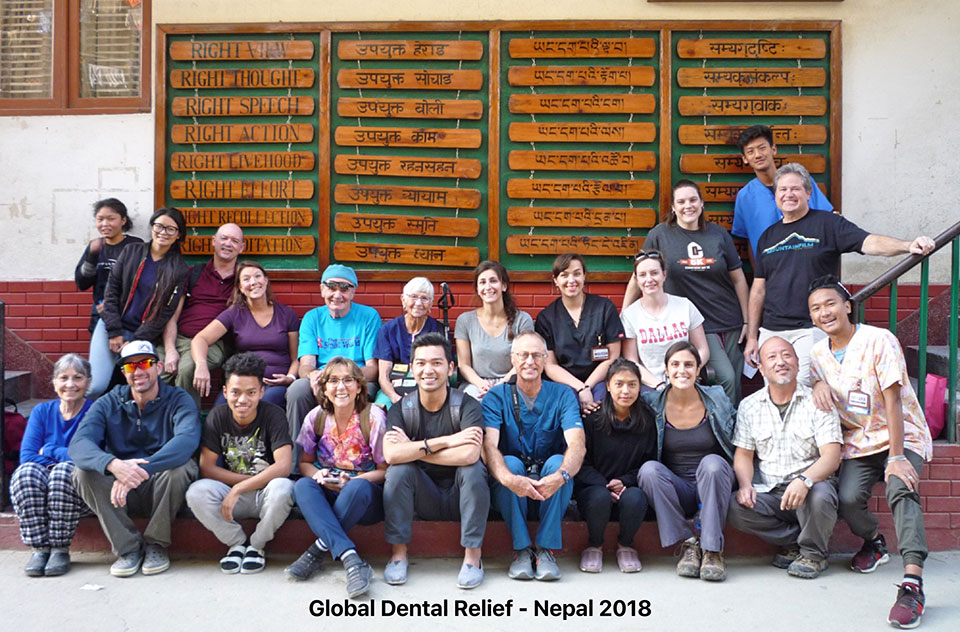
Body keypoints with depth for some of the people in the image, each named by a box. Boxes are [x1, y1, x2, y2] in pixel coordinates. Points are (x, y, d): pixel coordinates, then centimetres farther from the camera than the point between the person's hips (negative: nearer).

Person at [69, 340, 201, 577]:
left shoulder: (178, 400, -6)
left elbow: (188, 439, -29)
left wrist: (142, 470, -43)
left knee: (181, 467, -32)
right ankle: (128, 547, -14)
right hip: (118, 491, 2)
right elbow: (79, 444, -18)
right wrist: (114, 465, -41)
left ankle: (156, 544, -11)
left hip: (160, 489, -2)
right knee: (83, 471, -23)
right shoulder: (108, 404, 0)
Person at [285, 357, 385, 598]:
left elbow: (384, 470, -6)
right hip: (328, 495, 3)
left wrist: (349, 482, -22)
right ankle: (351, 560, -42)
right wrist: (318, 475, -14)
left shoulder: (374, 417, -10)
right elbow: (305, 462, 9)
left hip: (367, 498, -3)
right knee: (303, 486, -28)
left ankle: (317, 551, -23)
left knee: (358, 487, -37)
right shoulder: (316, 417, 0)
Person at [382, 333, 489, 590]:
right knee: (399, 469, -23)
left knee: (473, 467, -29)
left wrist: (412, 449, -22)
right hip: (423, 499, 2)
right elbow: (391, 454, -25)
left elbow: (469, 455, -32)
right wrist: (446, 441, -28)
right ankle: (398, 553, -13)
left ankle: (472, 556, -19)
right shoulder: (401, 409, -5)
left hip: (460, 497, -2)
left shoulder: (466, 405, -13)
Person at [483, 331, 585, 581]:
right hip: (511, 493, 0)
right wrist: (509, 478, -40)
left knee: (556, 461, -28)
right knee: (511, 462, -29)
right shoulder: (496, 397, -3)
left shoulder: (563, 395, -2)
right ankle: (521, 548, -19)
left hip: (551, 492, 0)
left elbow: (578, 443, -18)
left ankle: (547, 548, -19)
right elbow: (489, 446, -19)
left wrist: (561, 475, -40)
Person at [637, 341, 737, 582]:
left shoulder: (716, 398, 0)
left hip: (713, 485, 0)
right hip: (675, 492, 0)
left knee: (712, 463, -32)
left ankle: (713, 550, -24)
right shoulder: (652, 402, -2)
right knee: (649, 469, -28)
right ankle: (687, 543, -21)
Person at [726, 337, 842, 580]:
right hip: (768, 492, 2)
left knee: (819, 497, -36)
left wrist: (804, 480, -31)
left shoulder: (817, 402, -1)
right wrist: (746, 484, -13)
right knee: (735, 508, -26)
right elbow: (743, 455, 9)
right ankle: (793, 541, -1)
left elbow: (831, 457, -10)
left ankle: (813, 553, -4)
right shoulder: (749, 406, 8)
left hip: (812, 483, -2)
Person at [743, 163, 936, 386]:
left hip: (810, 330, -5)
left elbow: (870, 243, -10)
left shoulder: (828, 224, 2)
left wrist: (908, 246, -30)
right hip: (770, 331, 5)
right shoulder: (768, 236, 15)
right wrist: (752, 337, 14)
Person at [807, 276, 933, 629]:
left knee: (901, 489, -33)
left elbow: (892, 401, -18)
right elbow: (816, 380, 21)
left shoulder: (879, 341, -13)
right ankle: (874, 542, 13)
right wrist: (817, 383, -6)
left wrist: (896, 457, -24)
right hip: (858, 443, 4)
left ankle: (912, 581, -41)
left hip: (903, 437, -4)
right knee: (847, 499, -21)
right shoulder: (818, 354, 3)